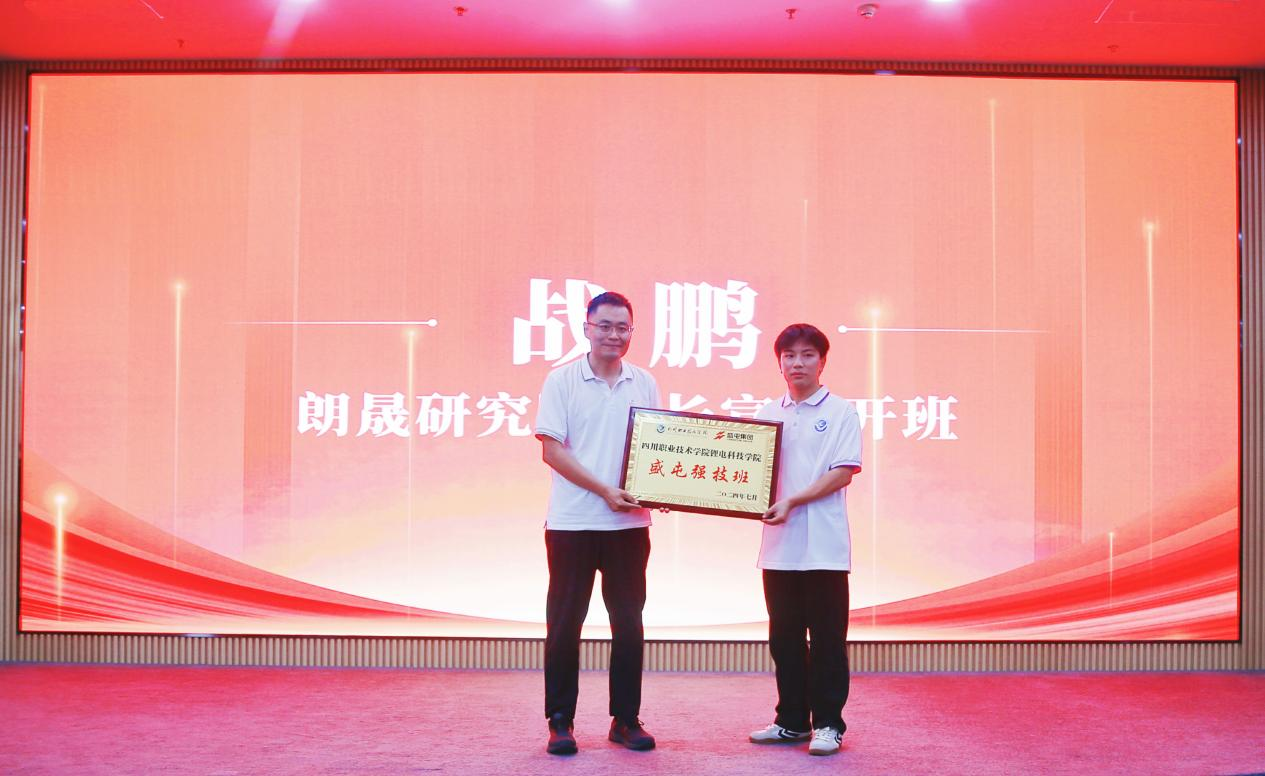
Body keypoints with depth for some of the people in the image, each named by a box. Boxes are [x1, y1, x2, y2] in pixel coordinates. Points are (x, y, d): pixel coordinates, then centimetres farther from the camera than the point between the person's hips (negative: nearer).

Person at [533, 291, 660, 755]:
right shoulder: (561, 381, -2)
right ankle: (560, 722, 14)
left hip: (629, 523, 3)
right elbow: (551, 450, -7)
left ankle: (626, 720, 19)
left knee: (629, 622, 8)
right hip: (572, 521, -3)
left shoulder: (644, 384, 8)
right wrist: (605, 491, -15)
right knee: (565, 622, 3)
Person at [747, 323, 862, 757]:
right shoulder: (767, 414, 12)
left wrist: (793, 501, -16)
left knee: (827, 639, 1)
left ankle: (828, 723, 11)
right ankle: (792, 720, 22)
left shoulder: (840, 412, 0)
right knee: (784, 638, 11)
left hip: (823, 546, -4)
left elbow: (844, 472, -9)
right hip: (778, 545, 4)